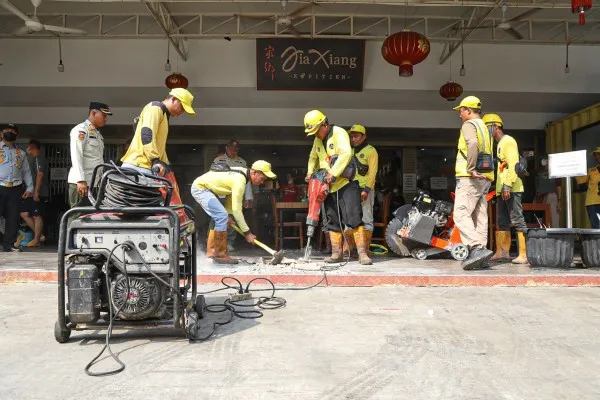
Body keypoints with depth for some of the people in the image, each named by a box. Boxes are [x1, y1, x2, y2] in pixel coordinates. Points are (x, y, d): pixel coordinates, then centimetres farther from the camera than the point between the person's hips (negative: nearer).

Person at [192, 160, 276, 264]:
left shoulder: (242, 172, 4)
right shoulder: (240, 180, -25)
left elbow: (230, 194, 13)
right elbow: (237, 210, -24)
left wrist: (229, 215, 6)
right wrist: (247, 232, -19)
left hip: (201, 187, 10)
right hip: (200, 187, -10)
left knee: (219, 217, 13)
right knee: (222, 216, -17)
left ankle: (211, 251, 20)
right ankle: (220, 255, -11)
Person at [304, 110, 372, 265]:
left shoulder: (339, 133, -11)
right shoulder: (317, 140, 13)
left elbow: (345, 154, -25)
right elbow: (313, 157, 28)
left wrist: (333, 173, -29)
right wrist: (310, 171, 11)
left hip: (346, 183, -8)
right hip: (329, 186, 8)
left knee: (354, 218, -12)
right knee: (333, 221, 9)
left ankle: (362, 253, -10)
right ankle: (337, 253, 17)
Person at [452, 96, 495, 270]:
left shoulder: (469, 125, -4)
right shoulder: (484, 127, 25)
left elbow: (473, 144, -25)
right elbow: (487, 154, 20)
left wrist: (470, 169, -22)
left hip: (470, 178, -9)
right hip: (484, 178, 9)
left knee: (461, 215, -14)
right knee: (479, 217, 7)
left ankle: (478, 249, -26)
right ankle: (480, 255, 6)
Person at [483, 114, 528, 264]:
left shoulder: (508, 141, -5)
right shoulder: (500, 144, 23)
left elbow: (513, 164, -16)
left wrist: (507, 185, -23)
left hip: (511, 189, -10)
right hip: (501, 190, 10)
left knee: (517, 221, -10)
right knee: (502, 223, 11)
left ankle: (524, 254, -10)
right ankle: (502, 252, 16)